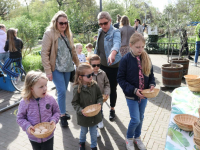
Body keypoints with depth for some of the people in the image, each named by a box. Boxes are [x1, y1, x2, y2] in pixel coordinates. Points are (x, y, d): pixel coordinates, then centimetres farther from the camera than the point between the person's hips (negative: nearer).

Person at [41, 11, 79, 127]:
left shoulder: (68, 34, 10)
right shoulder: (49, 33, -10)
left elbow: (73, 50, 18)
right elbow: (44, 53, -12)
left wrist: (78, 64, 16)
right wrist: (48, 71, -16)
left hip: (67, 68, 6)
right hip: (56, 69, -6)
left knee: (63, 91, 13)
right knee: (62, 91, -8)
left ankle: (62, 111, 30)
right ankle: (62, 115, 9)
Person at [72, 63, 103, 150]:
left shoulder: (94, 85, -12)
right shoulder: (77, 89, -20)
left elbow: (99, 96, 0)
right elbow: (74, 103, -13)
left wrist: (99, 103, -17)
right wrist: (81, 110, -25)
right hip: (83, 115, -2)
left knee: (93, 132, 19)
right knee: (84, 131, 24)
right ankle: (82, 142, 56)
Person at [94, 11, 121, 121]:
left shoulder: (115, 32, -14)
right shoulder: (100, 32, 7)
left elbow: (117, 43, -37)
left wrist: (113, 53, -58)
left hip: (114, 66, -5)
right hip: (101, 65, 5)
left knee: (112, 89, 7)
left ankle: (112, 109, 29)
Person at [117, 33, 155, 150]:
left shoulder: (146, 58, -2)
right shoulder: (126, 59, -14)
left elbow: (151, 74, 8)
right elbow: (121, 79, -12)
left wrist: (152, 84, -11)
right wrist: (133, 90, -20)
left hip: (144, 95, 4)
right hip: (131, 95, -4)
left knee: (141, 118, 18)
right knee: (135, 119, -1)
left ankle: (137, 137, 42)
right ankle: (129, 138, 28)